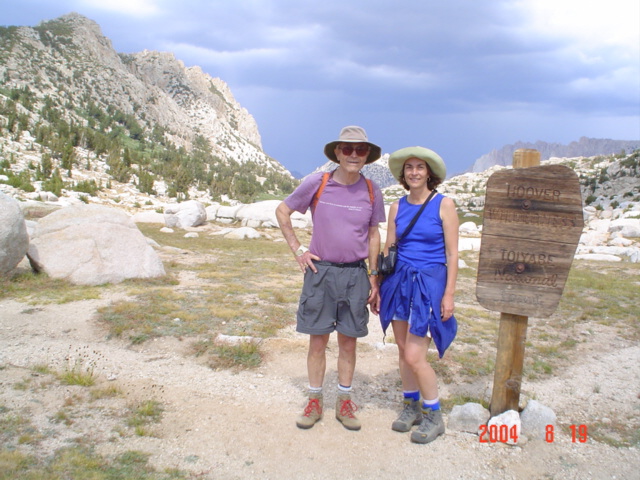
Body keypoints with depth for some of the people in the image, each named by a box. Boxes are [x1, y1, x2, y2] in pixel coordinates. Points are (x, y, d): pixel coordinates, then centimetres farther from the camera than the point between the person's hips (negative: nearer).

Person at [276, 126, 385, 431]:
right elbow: (282, 211, 6)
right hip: (320, 271, -1)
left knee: (348, 342, 9)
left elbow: (373, 236, 10)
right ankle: (314, 402, 21)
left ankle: (344, 403, 24)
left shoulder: (371, 192, 1)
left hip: (355, 274, 2)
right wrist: (297, 249, 0)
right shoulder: (316, 184, -6)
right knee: (318, 339, 6)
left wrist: (374, 277, 7)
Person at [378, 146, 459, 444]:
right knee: (402, 349, 11)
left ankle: (433, 417, 12)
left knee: (414, 356, -7)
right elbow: (388, 249, 11)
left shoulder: (444, 204, -5)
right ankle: (411, 406, 30)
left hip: (429, 284, -5)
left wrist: (449, 294, -10)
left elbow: (452, 253, -6)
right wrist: (378, 287, 8)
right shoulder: (397, 207, 7)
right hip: (399, 282, 5)